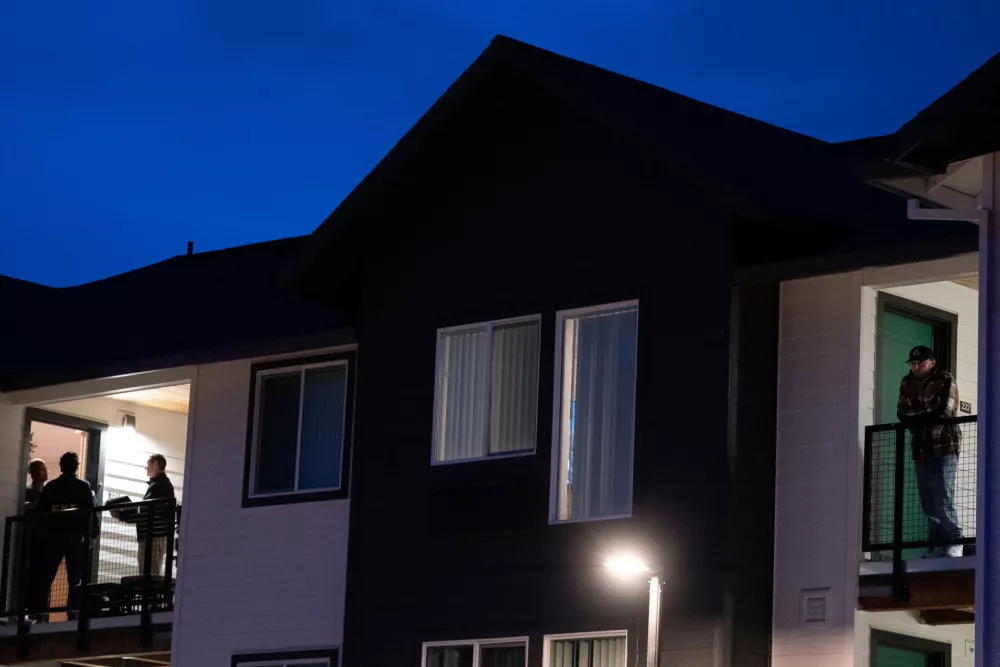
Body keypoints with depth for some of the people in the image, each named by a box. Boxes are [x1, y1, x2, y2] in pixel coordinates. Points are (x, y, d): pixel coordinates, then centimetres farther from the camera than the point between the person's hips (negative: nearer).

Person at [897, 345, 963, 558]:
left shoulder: (945, 380, -3)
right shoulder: (907, 384, 13)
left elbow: (942, 412, -14)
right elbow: (902, 414, 4)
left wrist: (915, 418, -5)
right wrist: (926, 416, -12)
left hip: (944, 448, -6)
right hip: (920, 450, 6)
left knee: (943, 501, -12)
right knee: (928, 504, 3)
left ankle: (954, 544, -8)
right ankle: (939, 546, 6)